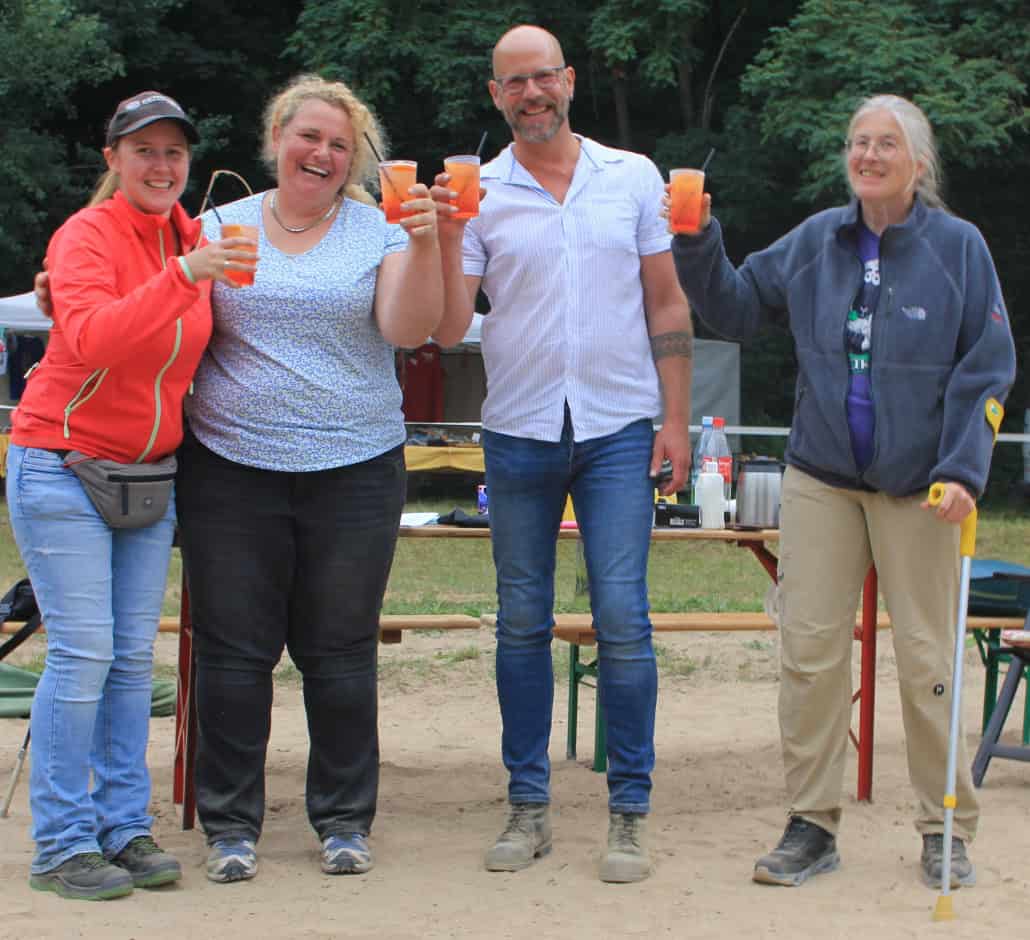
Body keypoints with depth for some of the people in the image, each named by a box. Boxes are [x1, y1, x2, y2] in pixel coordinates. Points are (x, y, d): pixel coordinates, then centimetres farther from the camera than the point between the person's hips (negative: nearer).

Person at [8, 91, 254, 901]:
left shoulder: (192, 239, 6)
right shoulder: (85, 236, -13)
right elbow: (91, 339, -32)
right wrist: (181, 276, -38)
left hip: (149, 470, 6)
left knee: (135, 655, 5)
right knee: (83, 651, -9)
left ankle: (125, 828, 12)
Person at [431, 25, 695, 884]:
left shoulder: (633, 178, 5)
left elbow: (667, 305, 7)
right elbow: (449, 330, -1)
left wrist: (676, 417, 1)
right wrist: (446, 239, -14)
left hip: (617, 430, -1)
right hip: (519, 433, 1)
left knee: (623, 618, -6)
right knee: (522, 622, 6)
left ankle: (630, 813, 2)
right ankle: (528, 807, 16)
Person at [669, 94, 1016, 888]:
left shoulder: (958, 247, -3)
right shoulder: (815, 242, 5)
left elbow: (987, 371, -3)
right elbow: (736, 309, 13)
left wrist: (963, 472, -13)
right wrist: (698, 246, -3)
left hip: (917, 487, -3)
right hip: (821, 480, 3)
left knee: (928, 660, 1)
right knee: (809, 650, 1)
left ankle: (947, 833, 13)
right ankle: (813, 824, 11)